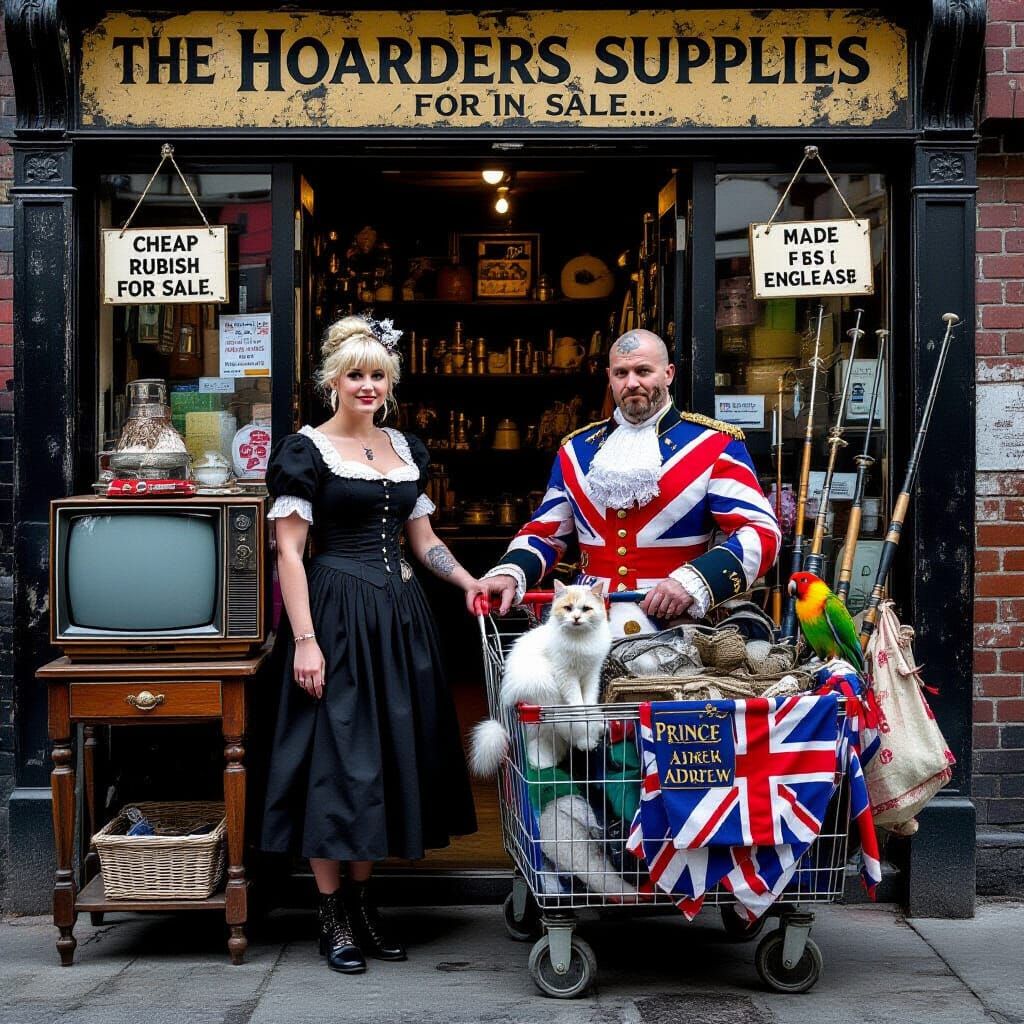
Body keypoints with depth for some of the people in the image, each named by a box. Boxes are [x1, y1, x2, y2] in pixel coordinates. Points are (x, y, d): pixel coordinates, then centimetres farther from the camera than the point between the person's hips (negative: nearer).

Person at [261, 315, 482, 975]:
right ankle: (333, 914, 8)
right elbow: (289, 553, -9)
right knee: (336, 756, -3)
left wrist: (469, 582, 1)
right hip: (336, 616, -6)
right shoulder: (306, 450, -5)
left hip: (399, 615, 6)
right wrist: (304, 640, -17)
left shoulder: (406, 449, 12)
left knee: (391, 751, 9)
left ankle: (363, 897, 22)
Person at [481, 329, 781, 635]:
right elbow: (546, 532, 24)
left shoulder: (715, 445, 4)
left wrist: (693, 583, -19)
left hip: (674, 630, -3)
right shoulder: (577, 449, 17)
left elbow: (761, 532, -3)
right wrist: (509, 573, 2)